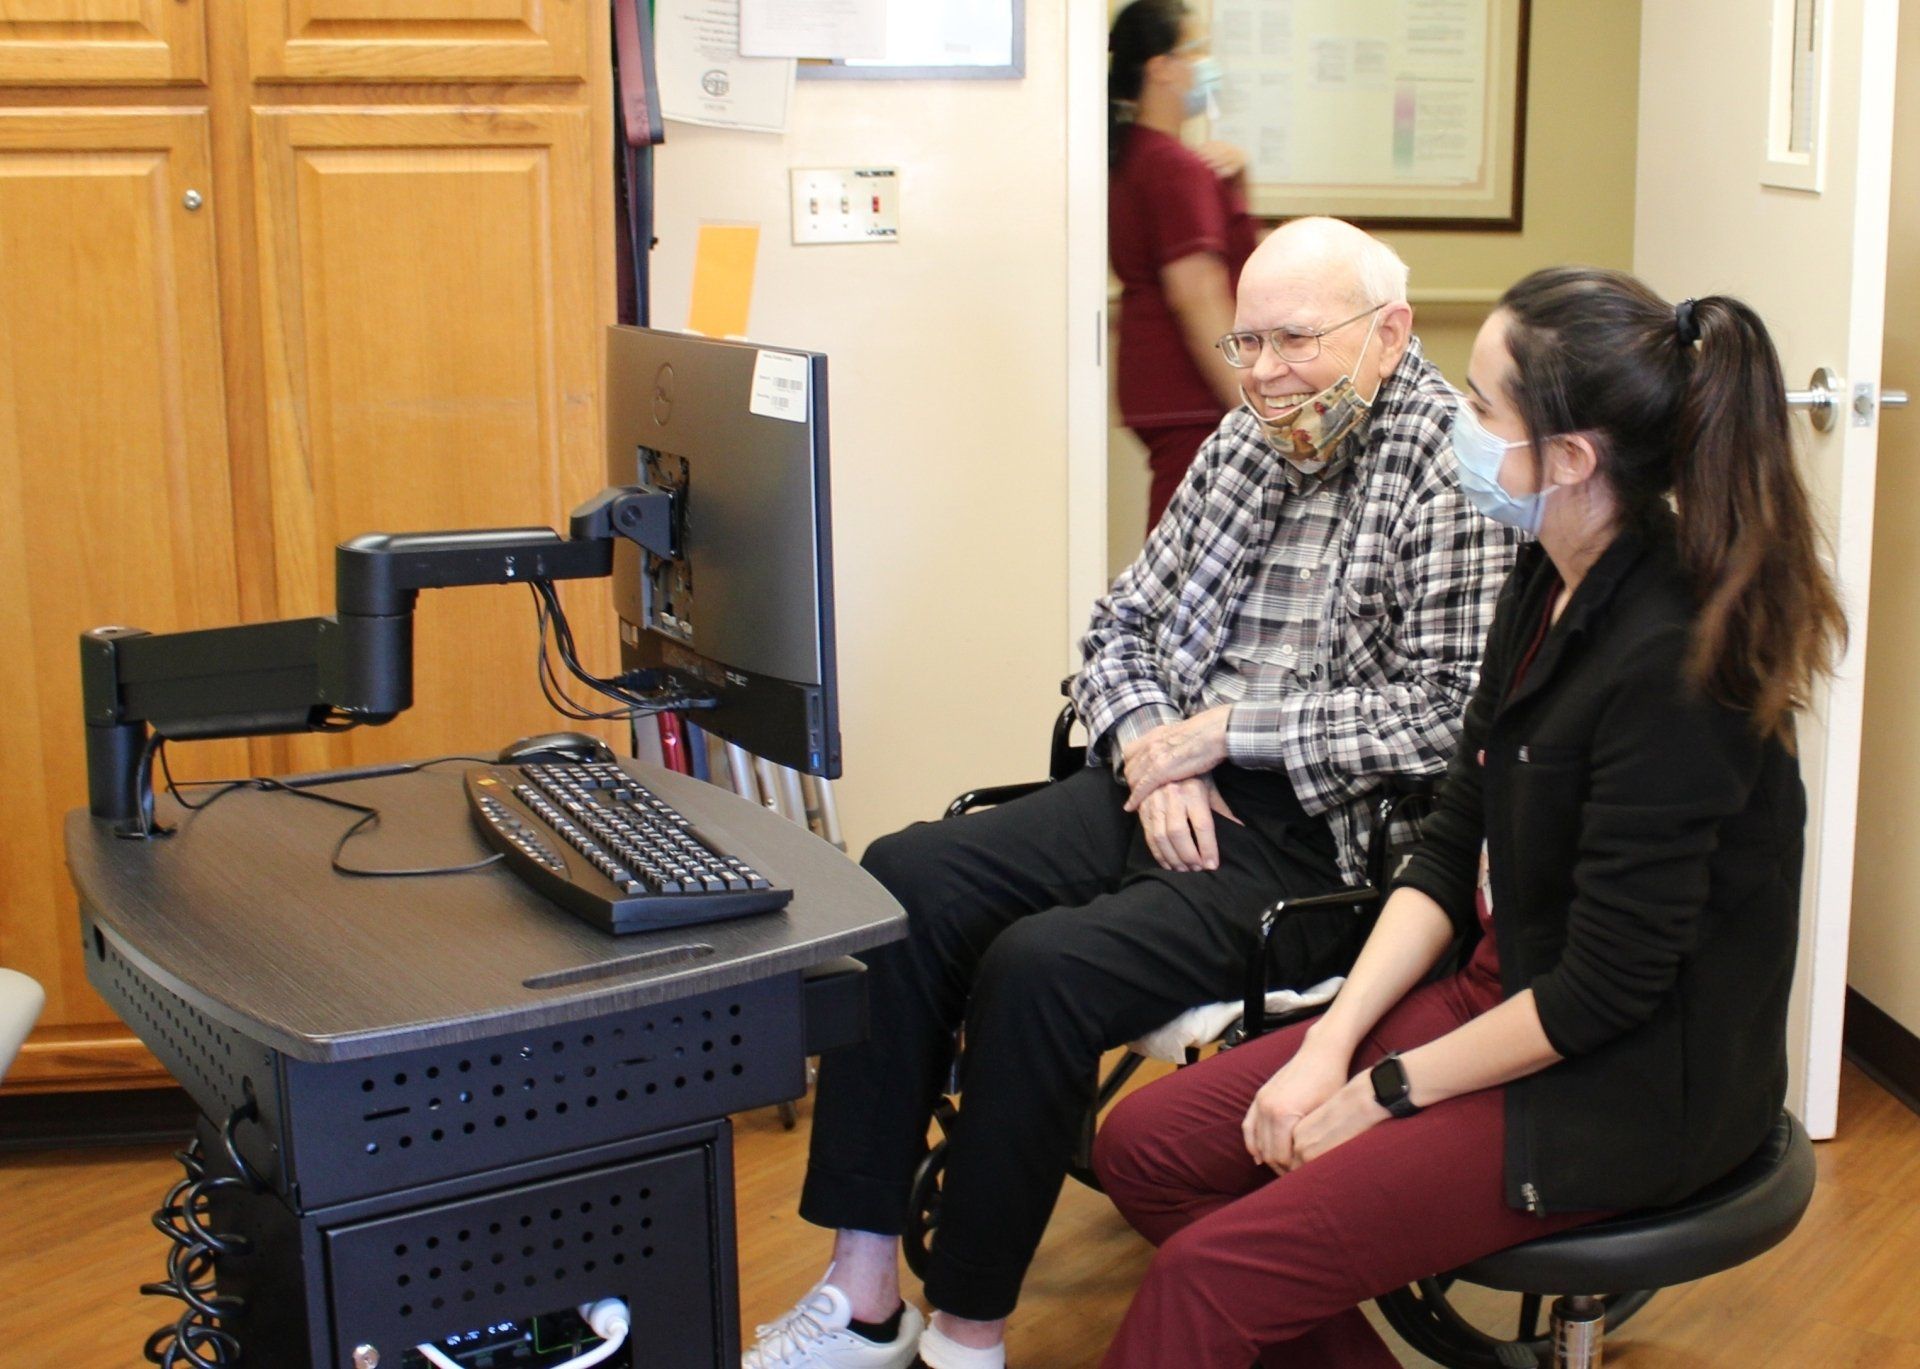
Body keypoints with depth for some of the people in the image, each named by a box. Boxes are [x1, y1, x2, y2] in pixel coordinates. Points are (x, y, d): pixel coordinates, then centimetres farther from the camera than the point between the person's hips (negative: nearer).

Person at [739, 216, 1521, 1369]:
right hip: (1172, 792, 8)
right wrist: (1153, 752, -3)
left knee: (1039, 968, -27)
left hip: (1319, 840, -8)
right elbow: (1120, 631, 18)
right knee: (901, 887, -11)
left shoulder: (1458, 470, -9)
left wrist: (1220, 732, -14)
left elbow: (1446, 713, -18)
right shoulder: (1246, 444, 15)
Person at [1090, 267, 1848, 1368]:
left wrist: (1382, 1093, -12)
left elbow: (1606, 993, -22)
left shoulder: (1672, 664, -26)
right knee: (1145, 1147, 2)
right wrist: (1332, 1043, -3)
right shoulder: (1548, 585, 2)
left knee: (1212, 1271, -18)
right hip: (1503, 996, 9)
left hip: (1628, 1089, -9)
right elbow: (1451, 851, 7)